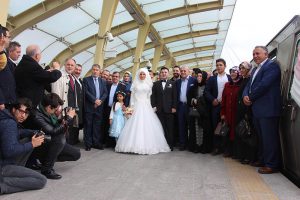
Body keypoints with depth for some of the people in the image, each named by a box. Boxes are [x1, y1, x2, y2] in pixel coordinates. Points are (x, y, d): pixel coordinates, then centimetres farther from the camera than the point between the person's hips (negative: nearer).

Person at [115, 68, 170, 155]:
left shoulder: (148, 84, 9)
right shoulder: (135, 83, 7)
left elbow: (150, 96, 8)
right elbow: (132, 96, 6)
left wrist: (151, 106, 0)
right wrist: (132, 107, -3)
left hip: (146, 106, 1)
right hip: (137, 106, -1)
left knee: (147, 125, -3)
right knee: (136, 125, -7)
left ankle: (147, 145, 4)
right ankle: (135, 145, -2)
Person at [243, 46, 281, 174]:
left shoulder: (272, 65, -8)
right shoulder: (255, 69, 21)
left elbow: (264, 84, -19)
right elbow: (249, 85, 15)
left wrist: (251, 98, -10)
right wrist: (245, 96, -6)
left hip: (267, 109, -9)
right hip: (256, 109, 9)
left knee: (269, 137, -2)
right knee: (261, 137, 17)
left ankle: (272, 165, 8)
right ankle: (262, 160, 29)